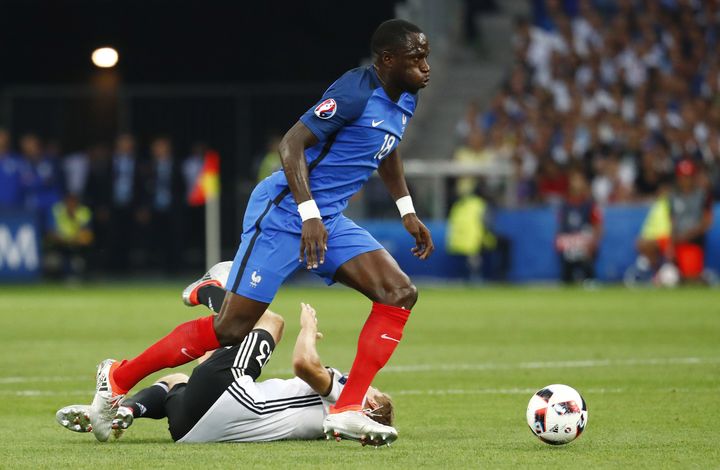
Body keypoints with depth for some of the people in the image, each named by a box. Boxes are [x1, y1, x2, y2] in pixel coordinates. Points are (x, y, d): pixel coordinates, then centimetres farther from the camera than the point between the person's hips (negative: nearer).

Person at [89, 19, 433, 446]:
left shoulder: (404, 99, 7)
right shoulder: (355, 92, -20)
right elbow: (292, 144, -23)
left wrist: (407, 211, 25)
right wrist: (309, 215, -29)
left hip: (328, 220, 9)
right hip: (284, 214, -9)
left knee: (400, 293, -9)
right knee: (231, 329, -7)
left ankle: (348, 412, -9)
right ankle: (119, 378, 10)